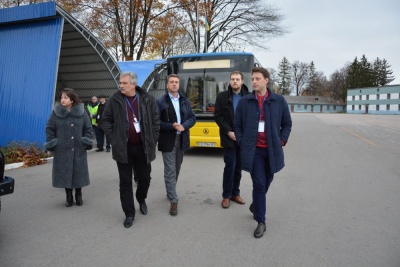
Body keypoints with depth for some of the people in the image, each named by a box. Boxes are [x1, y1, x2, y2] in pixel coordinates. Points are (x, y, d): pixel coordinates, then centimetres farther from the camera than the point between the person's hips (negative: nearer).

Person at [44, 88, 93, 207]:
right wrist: (52, 144, -4)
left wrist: (87, 142, -5)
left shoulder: (81, 112, -1)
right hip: (62, 150, 0)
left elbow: (88, 129, 2)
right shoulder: (56, 112, -1)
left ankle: (78, 196, 25)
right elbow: (49, 129, 3)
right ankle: (69, 197, 22)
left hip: (78, 150, 0)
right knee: (65, 173, 6)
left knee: (78, 172, 8)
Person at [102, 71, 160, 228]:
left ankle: (141, 200, 43)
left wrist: (152, 140, -2)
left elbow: (156, 121, 3)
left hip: (143, 147, 1)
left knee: (145, 178, 13)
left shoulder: (148, 100, -2)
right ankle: (129, 214, 18)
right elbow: (105, 121, 5)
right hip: (123, 148, 0)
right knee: (125, 182, 5)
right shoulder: (114, 100, -2)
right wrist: (113, 139, -2)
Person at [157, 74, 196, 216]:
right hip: (168, 141, -5)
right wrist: (172, 126, -22)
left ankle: (170, 193, 36)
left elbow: (192, 118, 7)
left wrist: (184, 126, -12)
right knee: (170, 171, -3)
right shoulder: (160, 102, -5)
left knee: (176, 170, 16)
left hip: (182, 139, 5)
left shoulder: (185, 101, 10)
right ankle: (173, 201, 4)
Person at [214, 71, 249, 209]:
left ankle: (235, 193, 24)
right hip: (229, 138, -2)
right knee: (230, 166, -2)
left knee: (238, 166, 10)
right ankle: (226, 195, 12)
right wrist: (228, 131, -11)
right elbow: (218, 116, -2)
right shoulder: (222, 96, 1)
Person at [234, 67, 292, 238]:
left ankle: (255, 206, 43)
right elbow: (237, 125, 6)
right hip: (253, 150, -2)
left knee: (266, 183, 15)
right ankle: (261, 222, 10)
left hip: (272, 150, 2)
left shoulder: (279, 100, 1)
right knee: (259, 184, -4)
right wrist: (242, 143, -3)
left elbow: (287, 123, 9)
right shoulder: (244, 101, 0)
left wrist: (281, 141, -1)